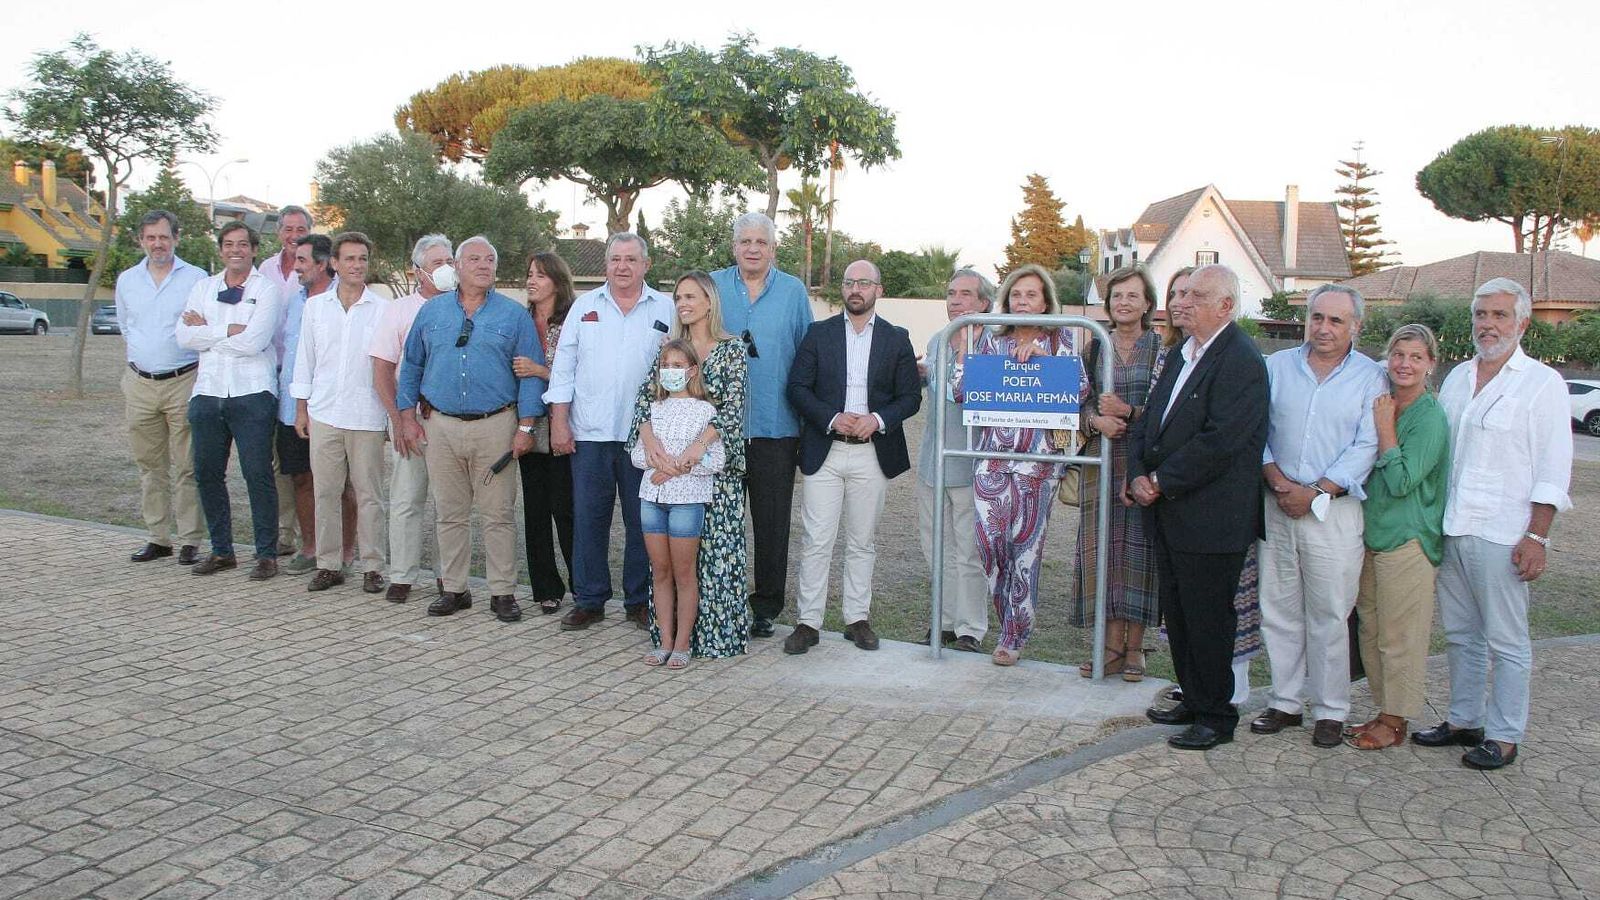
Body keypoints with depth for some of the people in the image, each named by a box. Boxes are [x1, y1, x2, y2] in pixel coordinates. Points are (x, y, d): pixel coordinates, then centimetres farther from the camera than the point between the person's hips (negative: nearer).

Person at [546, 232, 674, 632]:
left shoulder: (665, 309, 5)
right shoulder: (585, 306, 9)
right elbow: (563, 366, 8)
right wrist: (559, 422, 1)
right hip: (589, 433, 1)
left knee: (642, 520, 5)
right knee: (588, 519, 5)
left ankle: (641, 601, 16)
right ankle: (589, 600, 16)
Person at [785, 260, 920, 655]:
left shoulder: (896, 339, 8)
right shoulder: (819, 333, 6)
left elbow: (910, 396, 5)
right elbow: (798, 387, 1)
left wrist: (878, 419, -12)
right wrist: (832, 418, -14)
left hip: (872, 453, 1)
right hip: (824, 451, -1)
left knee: (862, 542, 9)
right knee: (815, 541, -3)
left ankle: (857, 618, 18)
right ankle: (808, 621, 4)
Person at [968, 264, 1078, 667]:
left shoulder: (1059, 340, 6)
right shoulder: (992, 340, 12)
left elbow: (1077, 387, -5)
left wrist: (1041, 356, -13)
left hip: (1038, 454, -2)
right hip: (993, 451, 2)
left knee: (1026, 542, 0)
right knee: (989, 535, -6)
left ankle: (1014, 634, 12)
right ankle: (1011, 619, 15)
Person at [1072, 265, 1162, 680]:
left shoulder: (1161, 348, 1)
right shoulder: (1095, 348, 12)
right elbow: (1081, 402, 11)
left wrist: (1128, 412, -17)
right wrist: (1096, 420, -10)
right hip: (1102, 460, 3)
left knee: (1138, 549, -2)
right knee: (1104, 548, 1)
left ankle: (1134, 648, 9)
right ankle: (1112, 645, 11)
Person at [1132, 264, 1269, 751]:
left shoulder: (1240, 360, -14)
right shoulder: (1180, 355, 14)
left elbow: (1220, 440, -22)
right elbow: (1149, 421, 14)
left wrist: (1161, 482, -16)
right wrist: (1138, 475, -3)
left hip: (1212, 518, -9)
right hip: (1170, 511, 9)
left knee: (1208, 619, 1)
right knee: (1177, 613, 16)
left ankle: (1216, 717, 16)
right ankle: (1193, 701, 30)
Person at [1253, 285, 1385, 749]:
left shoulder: (1370, 376, 1)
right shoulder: (1278, 366, 8)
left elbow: (1366, 447, -5)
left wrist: (1315, 493, -12)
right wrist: (1277, 480, -10)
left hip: (1333, 510, -3)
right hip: (1276, 504, 3)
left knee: (1329, 614, 1)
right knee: (1278, 610, 8)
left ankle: (1330, 710, 13)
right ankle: (1286, 701, 20)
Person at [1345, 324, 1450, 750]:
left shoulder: (1431, 416, -13)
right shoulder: (1381, 405, 10)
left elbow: (1402, 482, -18)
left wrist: (1384, 430, -16)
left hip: (1408, 539, -7)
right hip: (1371, 531, 8)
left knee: (1399, 636, 1)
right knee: (1371, 630, 13)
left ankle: (1395, 722, 13)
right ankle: (1385, 711, 25)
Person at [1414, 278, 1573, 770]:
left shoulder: (1542, 383, -4)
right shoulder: (1457, 377, 13)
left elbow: (1553, 470, -8)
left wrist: (1536, 536, -13)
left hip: (1501, 535, -6)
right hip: (1450, 529, 6)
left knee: (1506, 641, 2)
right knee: (1460, 634, 14)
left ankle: (1504, 735, 12)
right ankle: (1464, 720, 26)